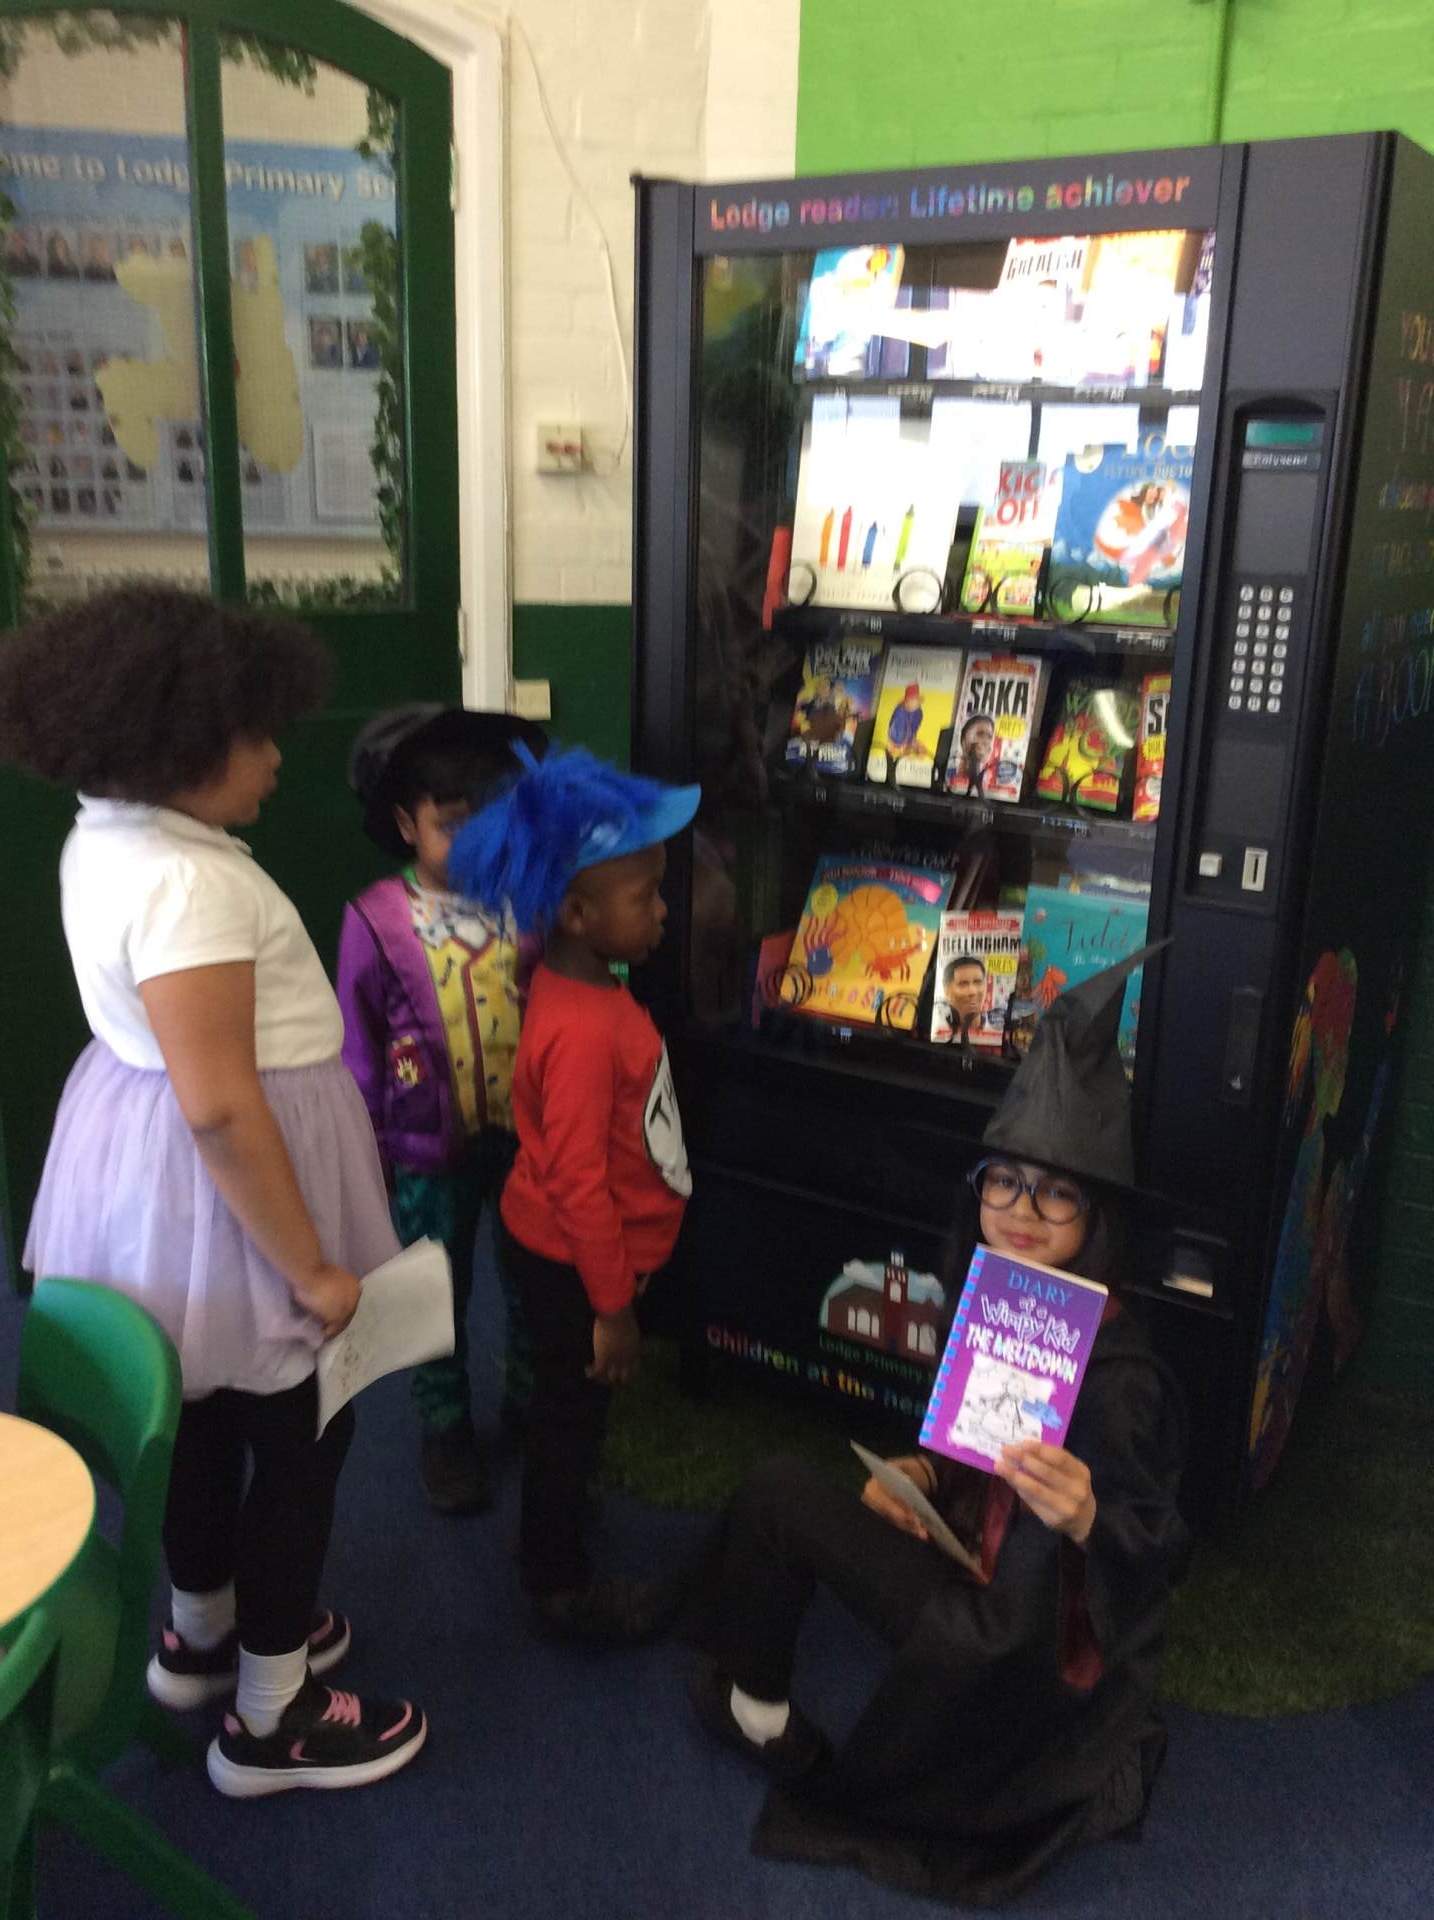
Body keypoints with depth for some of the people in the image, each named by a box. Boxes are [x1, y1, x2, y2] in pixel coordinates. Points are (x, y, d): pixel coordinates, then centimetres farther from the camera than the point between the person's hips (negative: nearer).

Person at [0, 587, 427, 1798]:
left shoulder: (109, 838, 4)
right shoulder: (185, 882, -28)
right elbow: (219, 1105, -30)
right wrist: (312, 1267, -24)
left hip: (142, 1140, 10)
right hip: (216, 1180, -10)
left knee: (209, 1408, 26)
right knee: (301, 1434, 8)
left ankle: (201, 1635, 47)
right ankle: (271, 1720, 26)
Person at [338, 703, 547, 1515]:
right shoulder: (379, 919, -13)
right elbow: (360, 1043, -5)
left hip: (529, 1133, 2)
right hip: (430, 1145, -2)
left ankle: (530, 1402, 43)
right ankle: (446, 1427, 37)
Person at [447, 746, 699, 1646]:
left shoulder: (585, 989, -2)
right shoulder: (584, 1031, -32)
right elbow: (578, 1183, -28)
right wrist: (613, 1306, -19)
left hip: (576, 1252, 9)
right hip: (577, 1264, -9)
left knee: (570, 1409, 26)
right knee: (572, 1413, 11)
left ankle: (558, 1538, 48)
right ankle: (562, 1588, 32)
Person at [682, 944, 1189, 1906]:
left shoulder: (1115, 1373, -32)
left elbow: (1155, 1560, -29)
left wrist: (1085, 1521, -50)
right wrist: (918, 1472, -7)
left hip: (1057, 1644, -6)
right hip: (973, 1570, 7)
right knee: (779, 1490, 10)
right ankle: (756, 1703, 27)